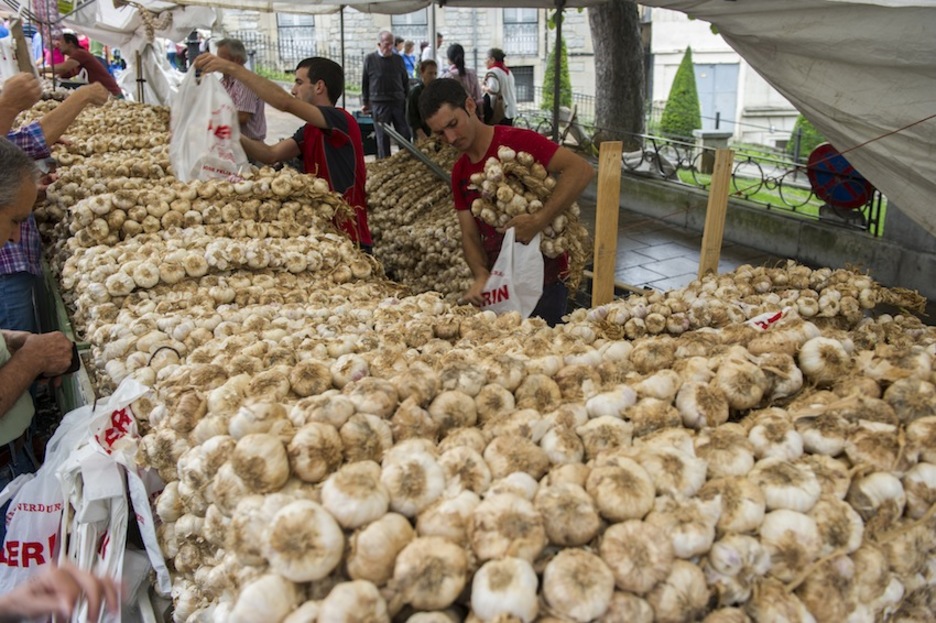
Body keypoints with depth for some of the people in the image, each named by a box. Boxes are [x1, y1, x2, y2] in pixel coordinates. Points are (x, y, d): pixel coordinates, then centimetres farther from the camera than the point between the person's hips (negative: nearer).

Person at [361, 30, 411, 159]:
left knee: (405, 134, 3)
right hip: (379, 104, -2)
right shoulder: (370, 59, 0)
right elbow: (365, 82, 5)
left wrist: (407, 99, 11)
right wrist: (365, 102, 5)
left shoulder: (398, 59, 7)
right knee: (383, 136, 3)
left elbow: (405, 81, 14)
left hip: (399, 102, 3)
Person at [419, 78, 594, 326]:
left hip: (543, 279, -6)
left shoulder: (517, 141, -15)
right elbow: (470, 235, 3)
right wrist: (481, 276, -16)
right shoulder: (459, 174, 7)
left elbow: (581, 170, -25)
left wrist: (538, 221, -32)